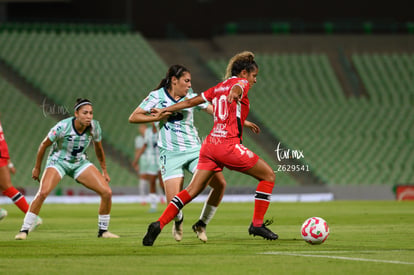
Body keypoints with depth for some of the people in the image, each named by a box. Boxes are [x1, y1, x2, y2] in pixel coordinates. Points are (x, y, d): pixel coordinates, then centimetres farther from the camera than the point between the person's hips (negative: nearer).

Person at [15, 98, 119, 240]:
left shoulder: (94, 127, -14)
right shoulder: (62, 127, -26)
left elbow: (98, 149, 6)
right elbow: (44, 145, -10)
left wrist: (104, 171, 13)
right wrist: (37, 168, -1)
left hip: (80, 163, 4)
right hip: (58, 161, -4)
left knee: (107, 192, -10)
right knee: (43, 192, -28)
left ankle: (103, 230, 8)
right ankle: (24, 230, -16)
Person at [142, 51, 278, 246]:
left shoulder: (219, 87, 21)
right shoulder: (241, 83, 1)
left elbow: (191, 102, 25)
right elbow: (237, 88, -24)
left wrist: (164, 111, 35)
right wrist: (235, 94, -48)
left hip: (210, 143, 7)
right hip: (229, 144, -7)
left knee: (192, 190, 5)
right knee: (268, 175, 6)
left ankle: (159, 224, -9)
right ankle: (257, 224, 5)